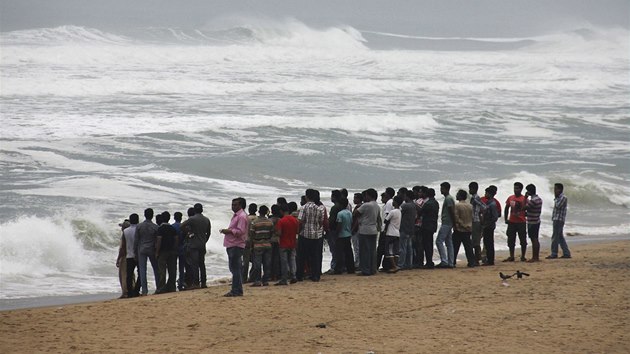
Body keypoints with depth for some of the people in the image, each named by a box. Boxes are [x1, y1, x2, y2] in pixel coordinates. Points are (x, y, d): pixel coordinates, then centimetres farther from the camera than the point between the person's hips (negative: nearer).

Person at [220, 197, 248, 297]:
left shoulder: (242, 217, -11)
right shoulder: (236, 216, 22)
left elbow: (240, 231, -20)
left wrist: (228, 231, -17)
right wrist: (226, 231, 15)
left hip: (236, 246, -11)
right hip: (232, 245, 11)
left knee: (235, 268, -11)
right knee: (234, 268, 12)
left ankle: (236, 290, -11)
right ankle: (238, 290, 16)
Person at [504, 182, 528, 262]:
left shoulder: (524, 199, -4)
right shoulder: (510, 198, 9)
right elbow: (506, 209, 16)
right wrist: (506, 219, 10)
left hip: (521, 222, -4)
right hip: (511, 222, 4)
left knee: (523, 240, -1)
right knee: (511, 240, 6)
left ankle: (523, 256, 6)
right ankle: (511, 256, 12)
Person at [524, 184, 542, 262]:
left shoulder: (533, 200, -20)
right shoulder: (539, 199, 11)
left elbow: (525, 208, -19)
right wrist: (527, 213, 18)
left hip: (532, 222, -9)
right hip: (537, 221, 9)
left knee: (534, 239, -6)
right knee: (536, 239, 13)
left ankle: (534, 257, -4)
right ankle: (537, 257, 17)